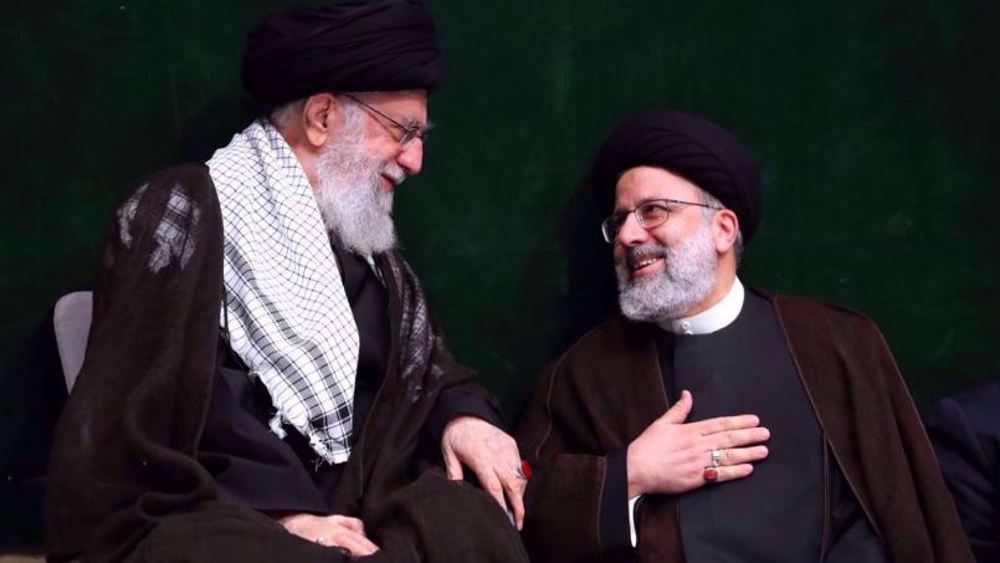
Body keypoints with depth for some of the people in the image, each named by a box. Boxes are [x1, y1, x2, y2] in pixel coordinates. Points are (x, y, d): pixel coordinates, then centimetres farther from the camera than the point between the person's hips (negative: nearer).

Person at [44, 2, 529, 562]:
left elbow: (422, 356, 26)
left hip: (349, 513, 6)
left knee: (469, 517, -26)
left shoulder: (367, 236, 18)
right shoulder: (186, 214, -4)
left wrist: (462, 412, 2)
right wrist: (275, 512, -18)